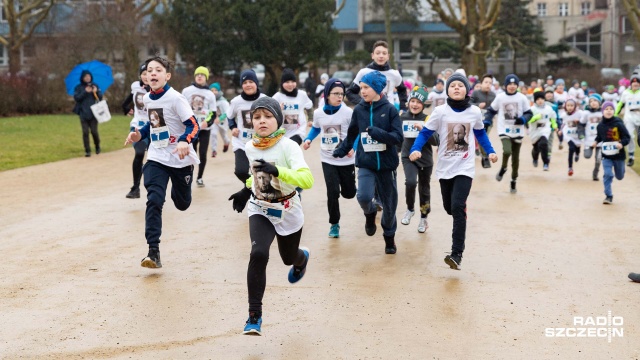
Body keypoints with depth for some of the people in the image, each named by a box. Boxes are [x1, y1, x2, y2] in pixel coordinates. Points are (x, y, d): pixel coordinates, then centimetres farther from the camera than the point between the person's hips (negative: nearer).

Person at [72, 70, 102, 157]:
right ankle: (87, 150, 2)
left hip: (93, 113, 0)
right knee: (85, 132, -3)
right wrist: (85, 92, -16)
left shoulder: (95, 86, 9)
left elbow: (100, 97, 4)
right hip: (83, 113, 0)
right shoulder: (78, 87, 6)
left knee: (94, 131, -2)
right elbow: (76, 98, -6)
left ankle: (97, 147, 23)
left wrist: (96, 92, -16)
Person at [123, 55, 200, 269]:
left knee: (182, 204, 14)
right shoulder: (147, 99, 3)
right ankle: (153, 252, -15)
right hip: (156, 158, 4)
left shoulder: (175, 98, -17)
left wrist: (184, 141, -39)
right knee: (154, 201, -14)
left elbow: (193, 125, -20)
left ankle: (178, 187, 52)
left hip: (180, 159, -3)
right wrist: (140, 134, 2)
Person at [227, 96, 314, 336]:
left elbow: (307, 180, -36)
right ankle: (254, 316, -16)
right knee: (258, 254, -24)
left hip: (288, 212, -2)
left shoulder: (288, 146, -22)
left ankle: (302, 258, 61)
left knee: (289, 259, 19)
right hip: (260, 210, 2)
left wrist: (276, 171, -46)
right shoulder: (250, 147, -6)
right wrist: (246, 190, 10)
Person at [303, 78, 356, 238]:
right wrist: (308, 139, -4)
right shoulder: (318, 113, -5)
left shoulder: (348, 112, -15)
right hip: (328, 160, 1)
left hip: (346, 160, -1)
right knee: (332, 192, -7)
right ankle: (334, 223, 11)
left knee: (349, 193, 8)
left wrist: (353, 147, -26)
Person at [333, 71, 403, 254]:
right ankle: (370, 213, 14)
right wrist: (342, 150, 21)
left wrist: (377, 132, -24)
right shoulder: (359, 110, 1)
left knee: (389, 204, 8)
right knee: (364, 197, -23)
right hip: (365, 163, 1)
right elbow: (352, 133, 18)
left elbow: (398, 137, -12)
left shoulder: (390, 109, -7)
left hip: (386, 163, -1)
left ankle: (389, 238, 33)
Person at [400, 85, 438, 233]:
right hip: (408, 157, 0)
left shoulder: (428, 120, -7)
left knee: (424, 189, 12)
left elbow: (436, 141, -14)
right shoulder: (402, 118, -3)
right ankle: (410, 209, 2)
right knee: (410, 182, -24)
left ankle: (423, 218, 32)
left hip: (425, 159, 0)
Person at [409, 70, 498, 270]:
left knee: (457, 207, -17)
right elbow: (425, 133, -7)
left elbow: (480, 133, 15)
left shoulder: (474, 112, -2)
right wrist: (416, 149, -23)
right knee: (449, 207, 12)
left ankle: (457, 254, -15)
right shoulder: (440, 111, -7)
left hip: (465, 167, -2)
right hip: (445, 167, 2)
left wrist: (490, 151, 6)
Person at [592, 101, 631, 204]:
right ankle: (609, 196, -1)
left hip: (618, 155, -1)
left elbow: (627, 137, -14)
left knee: (620, 176, 17)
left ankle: (621, 169, 55)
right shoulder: (600, 126, -4)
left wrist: (622, 143, -32)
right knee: (607, 175, -11)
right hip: (606, 156, 1)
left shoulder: (618, 124, -16)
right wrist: (596, 141, -3)